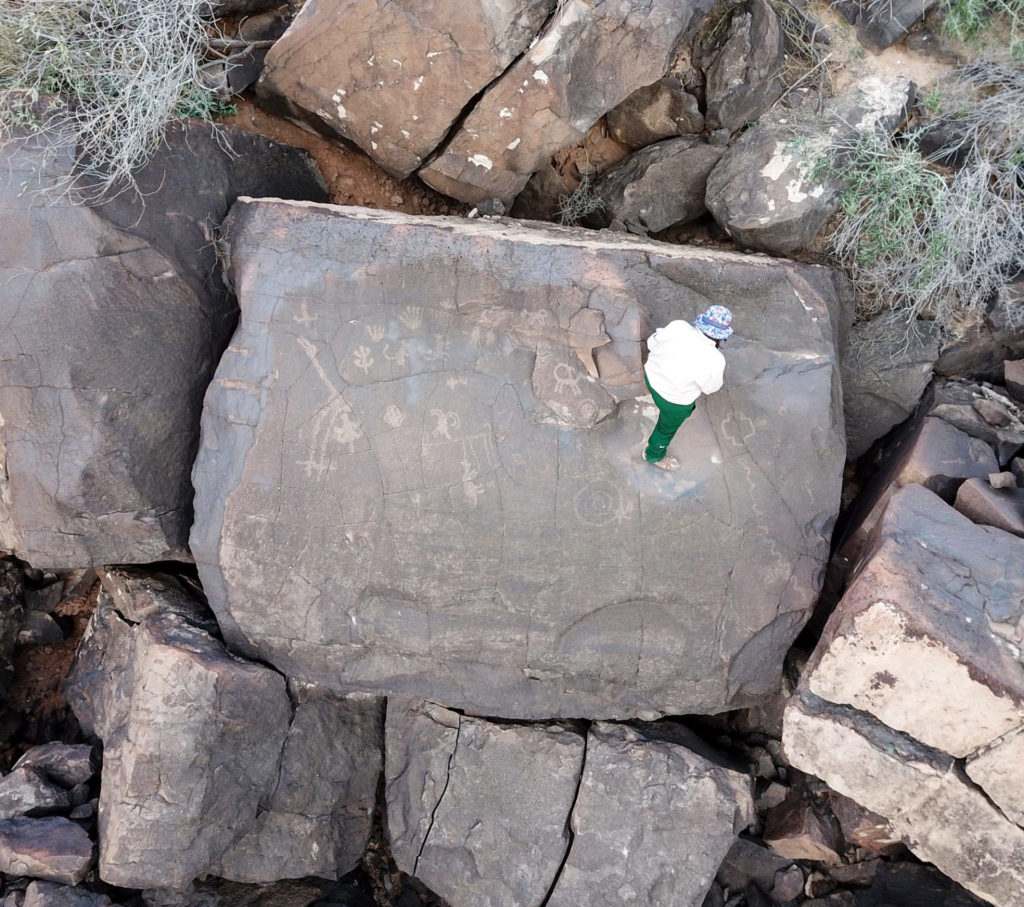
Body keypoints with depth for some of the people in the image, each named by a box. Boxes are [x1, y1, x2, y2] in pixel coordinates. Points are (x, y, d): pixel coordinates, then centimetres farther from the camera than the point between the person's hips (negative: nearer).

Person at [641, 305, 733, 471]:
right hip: (673, 399, -4)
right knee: (668, 427, 27)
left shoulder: (679, 326, -23)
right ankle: (654, 455, 54)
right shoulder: (714, 361, -32)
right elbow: (710, 387, -11)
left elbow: (652, 343, -6)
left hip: (652, 376, 4)